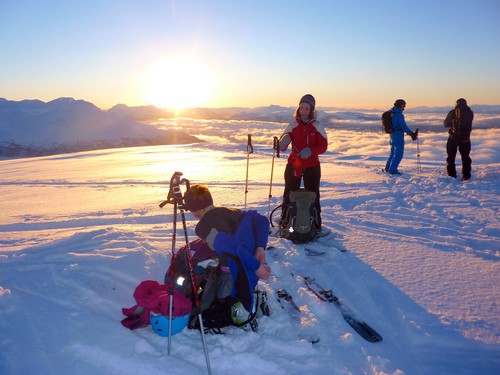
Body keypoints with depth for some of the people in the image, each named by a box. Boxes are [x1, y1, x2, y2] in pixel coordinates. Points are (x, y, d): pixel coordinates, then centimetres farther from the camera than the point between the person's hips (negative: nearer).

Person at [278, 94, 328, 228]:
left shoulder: (317, 125, -3)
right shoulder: (293, 124, 0)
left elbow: (323, 145, -5)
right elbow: (282, 145, -4)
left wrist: (311, 151, -23)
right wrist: (284, 142, -29)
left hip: (312, 166, -1)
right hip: (293, 165, 1)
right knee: (289, 195, 5)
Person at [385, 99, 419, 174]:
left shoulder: (391, 113, 8)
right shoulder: (399, 114, -20)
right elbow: (403, 126, -21)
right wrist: (411, 134, -16)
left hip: (393, 134, 9)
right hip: (398, 135, -9)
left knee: (393, 152, 22)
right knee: (399, 154, -4)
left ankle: (388, 168, 31)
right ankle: (393, 170, -6)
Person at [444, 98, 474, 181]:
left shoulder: (452, 112, -5)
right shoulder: (469, 112, 1)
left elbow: (446, 124, 1)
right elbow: (469, 124, 14)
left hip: (453, 137, -2)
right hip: (465, 138, 2)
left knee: (451, 157, 8)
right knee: (465, 157, 13)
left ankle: (451, 176, 3)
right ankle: (465, 176, 11)